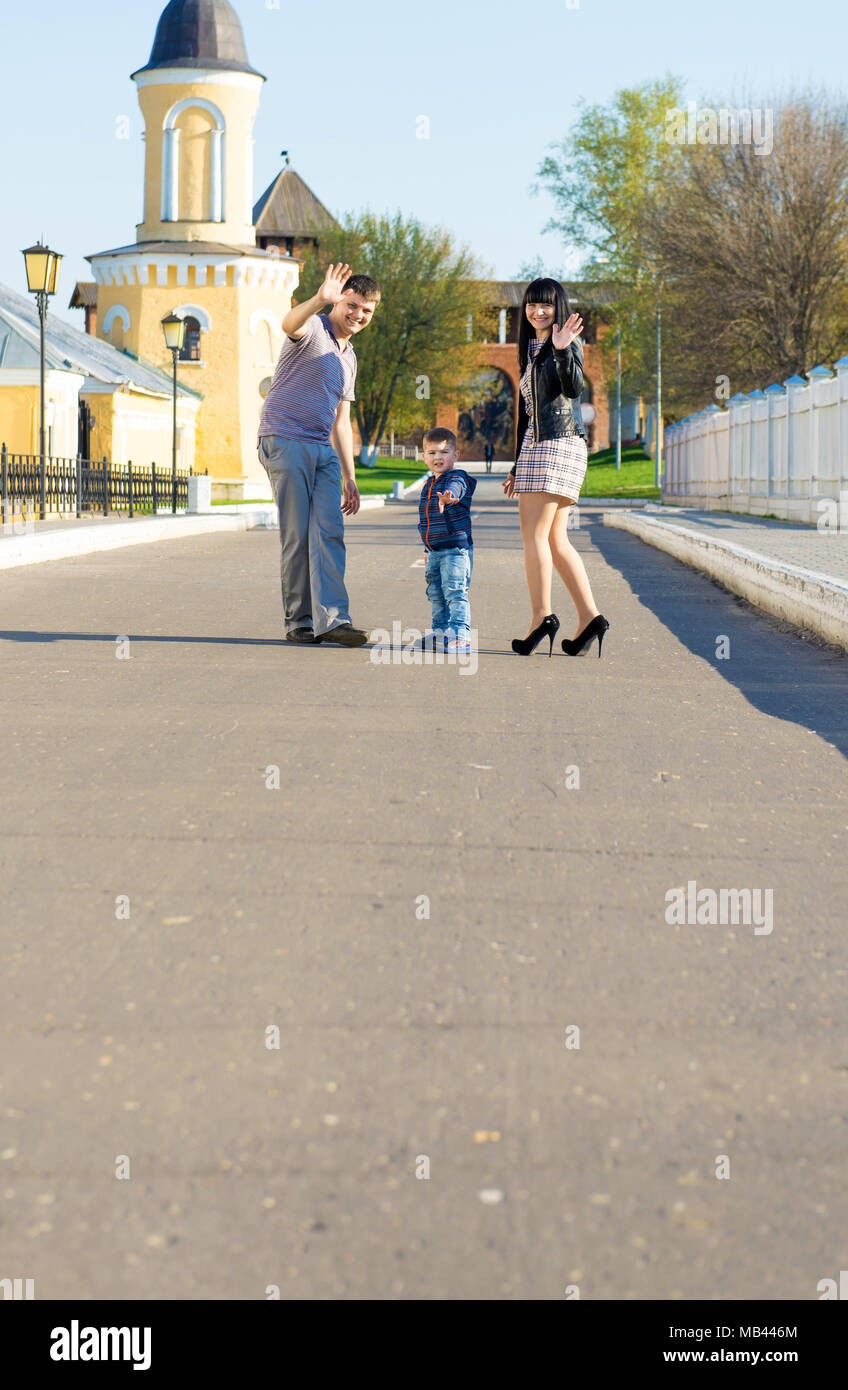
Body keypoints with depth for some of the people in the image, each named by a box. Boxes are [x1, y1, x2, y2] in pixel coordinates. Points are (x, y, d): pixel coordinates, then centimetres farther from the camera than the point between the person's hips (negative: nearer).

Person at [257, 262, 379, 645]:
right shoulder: (312, 329, 0)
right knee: (297, 536, -6)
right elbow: (290, 324, -28)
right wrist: (319, 299, -48)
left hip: (323, 450, 7)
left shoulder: (349, 358, 23)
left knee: (329, 531, -8)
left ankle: (331, 618, -16)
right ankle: (299, 621, 0)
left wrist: (350, 479, 22)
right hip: (284, 441, -7)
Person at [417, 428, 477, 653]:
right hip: (435, 551, 8)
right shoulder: (429, 485, 14)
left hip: (456, 549, -8)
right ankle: (441, 630, 27)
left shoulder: (457, 479, -11)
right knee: (435, 593, 15)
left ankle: (461, 634, -9)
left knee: (455, 592, -11)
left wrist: (447, 498, -61)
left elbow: (454, 489, -38)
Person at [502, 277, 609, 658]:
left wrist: (563, 351, -36)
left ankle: (542, 616, -8)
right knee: (555, 540, 6)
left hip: (558, 443, -9)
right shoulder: (531, 350, 22)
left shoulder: (567, 345, -3)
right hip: (535, 445, 9)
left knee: (535, 534, -9)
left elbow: (574, 388, -21)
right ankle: (589, 616, 5)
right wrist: (518, 465, 24)